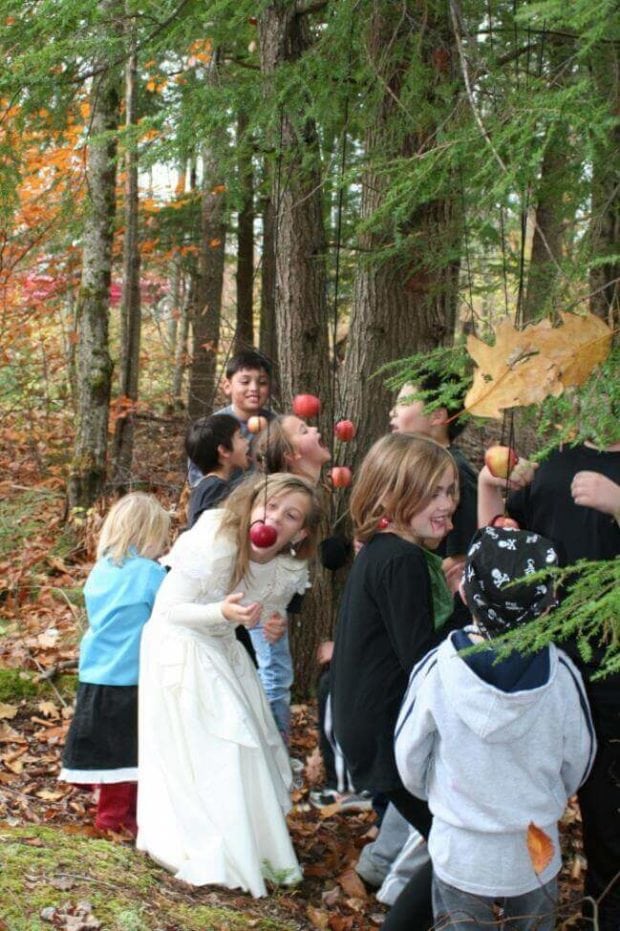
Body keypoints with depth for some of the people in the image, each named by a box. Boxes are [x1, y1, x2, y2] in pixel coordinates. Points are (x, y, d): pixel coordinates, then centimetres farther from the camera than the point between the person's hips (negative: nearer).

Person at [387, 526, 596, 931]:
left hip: (460, 855, -1)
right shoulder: (560, 674, -19)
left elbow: (410, 756, -8)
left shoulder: (438, 670, -21)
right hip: (537, 855, 1)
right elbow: (578, 762, -4)